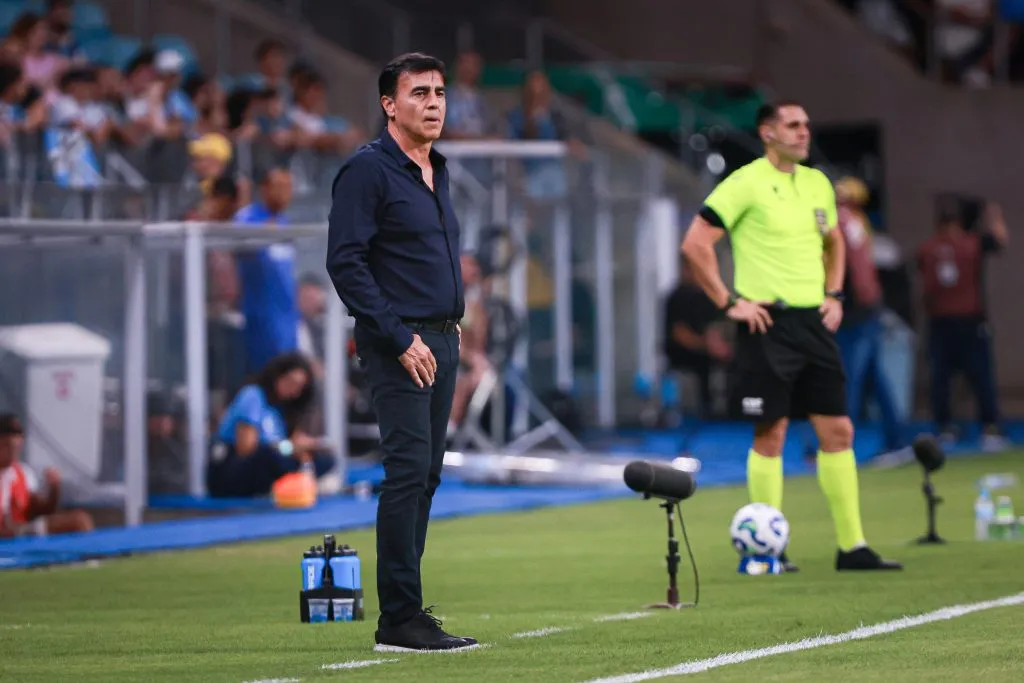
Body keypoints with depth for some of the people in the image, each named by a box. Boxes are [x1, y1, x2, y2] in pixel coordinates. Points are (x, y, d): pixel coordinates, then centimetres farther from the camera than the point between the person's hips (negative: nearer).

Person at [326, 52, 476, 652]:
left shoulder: (436, 172, 16)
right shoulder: (368, 170, -11)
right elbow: (346, 262, -17)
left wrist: (453, 332, 16)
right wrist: (401, 339, -18)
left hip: (441, 341, 9)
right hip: (399, 344, -9)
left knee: (425, 474, 8)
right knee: (409, 469, -13)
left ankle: (403, 607, 12)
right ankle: (399, 619, -13)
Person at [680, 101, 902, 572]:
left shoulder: (817, 184, 13)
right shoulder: (746, 184, -8)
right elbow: (695, 244, -13)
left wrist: (833, 294, 16)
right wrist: (729, 302, -13)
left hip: (814, 322, 7)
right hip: (769, 323, -7)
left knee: (838, 431, 4)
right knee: (771, 434, -3)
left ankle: (852, 546, 8)